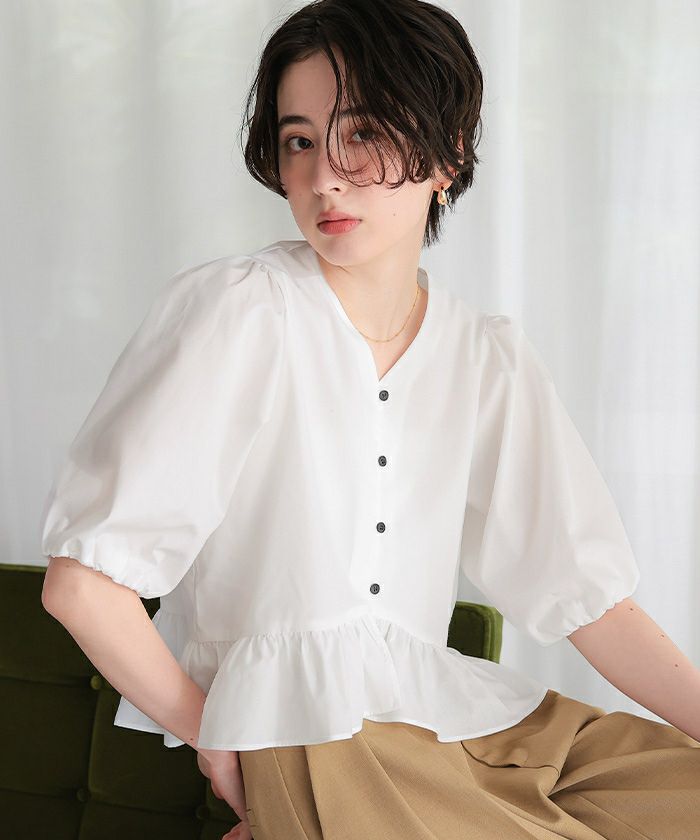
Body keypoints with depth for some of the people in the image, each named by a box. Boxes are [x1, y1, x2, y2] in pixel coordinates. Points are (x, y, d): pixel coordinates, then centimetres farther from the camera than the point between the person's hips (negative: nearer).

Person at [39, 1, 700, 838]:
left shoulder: (491, 359, 6)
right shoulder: (238, 309, -10)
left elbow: (586, 591, 5)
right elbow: (80, 581, -12)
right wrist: (208, 733, -4)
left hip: (456, 703, 7)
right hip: (311, 728, -7)